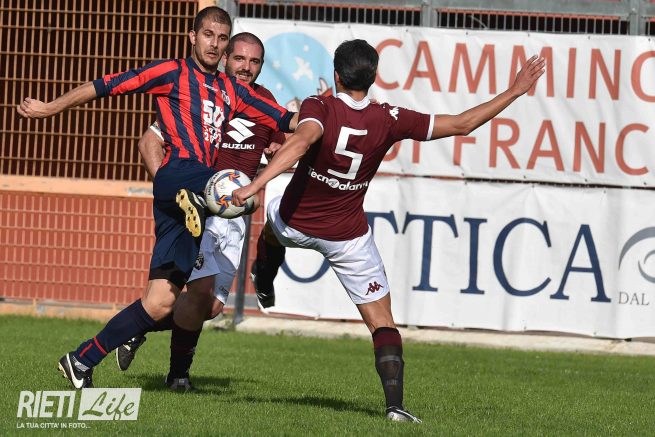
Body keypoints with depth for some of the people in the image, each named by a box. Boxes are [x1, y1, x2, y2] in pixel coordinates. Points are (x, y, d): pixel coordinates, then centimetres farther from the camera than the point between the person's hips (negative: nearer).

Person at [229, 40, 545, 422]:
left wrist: (256, 185, -53)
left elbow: (301, 142, -42)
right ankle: (395, 404, -10)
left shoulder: (319, 108, -21)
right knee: (383, 323, 5)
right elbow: (462, 124, -9)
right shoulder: (389, 120, -14)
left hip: (296, 225, 0)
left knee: (275, 218, 39)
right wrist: (516, 91, 0)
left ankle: (264, 286, 58)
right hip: (348, 238, 0)